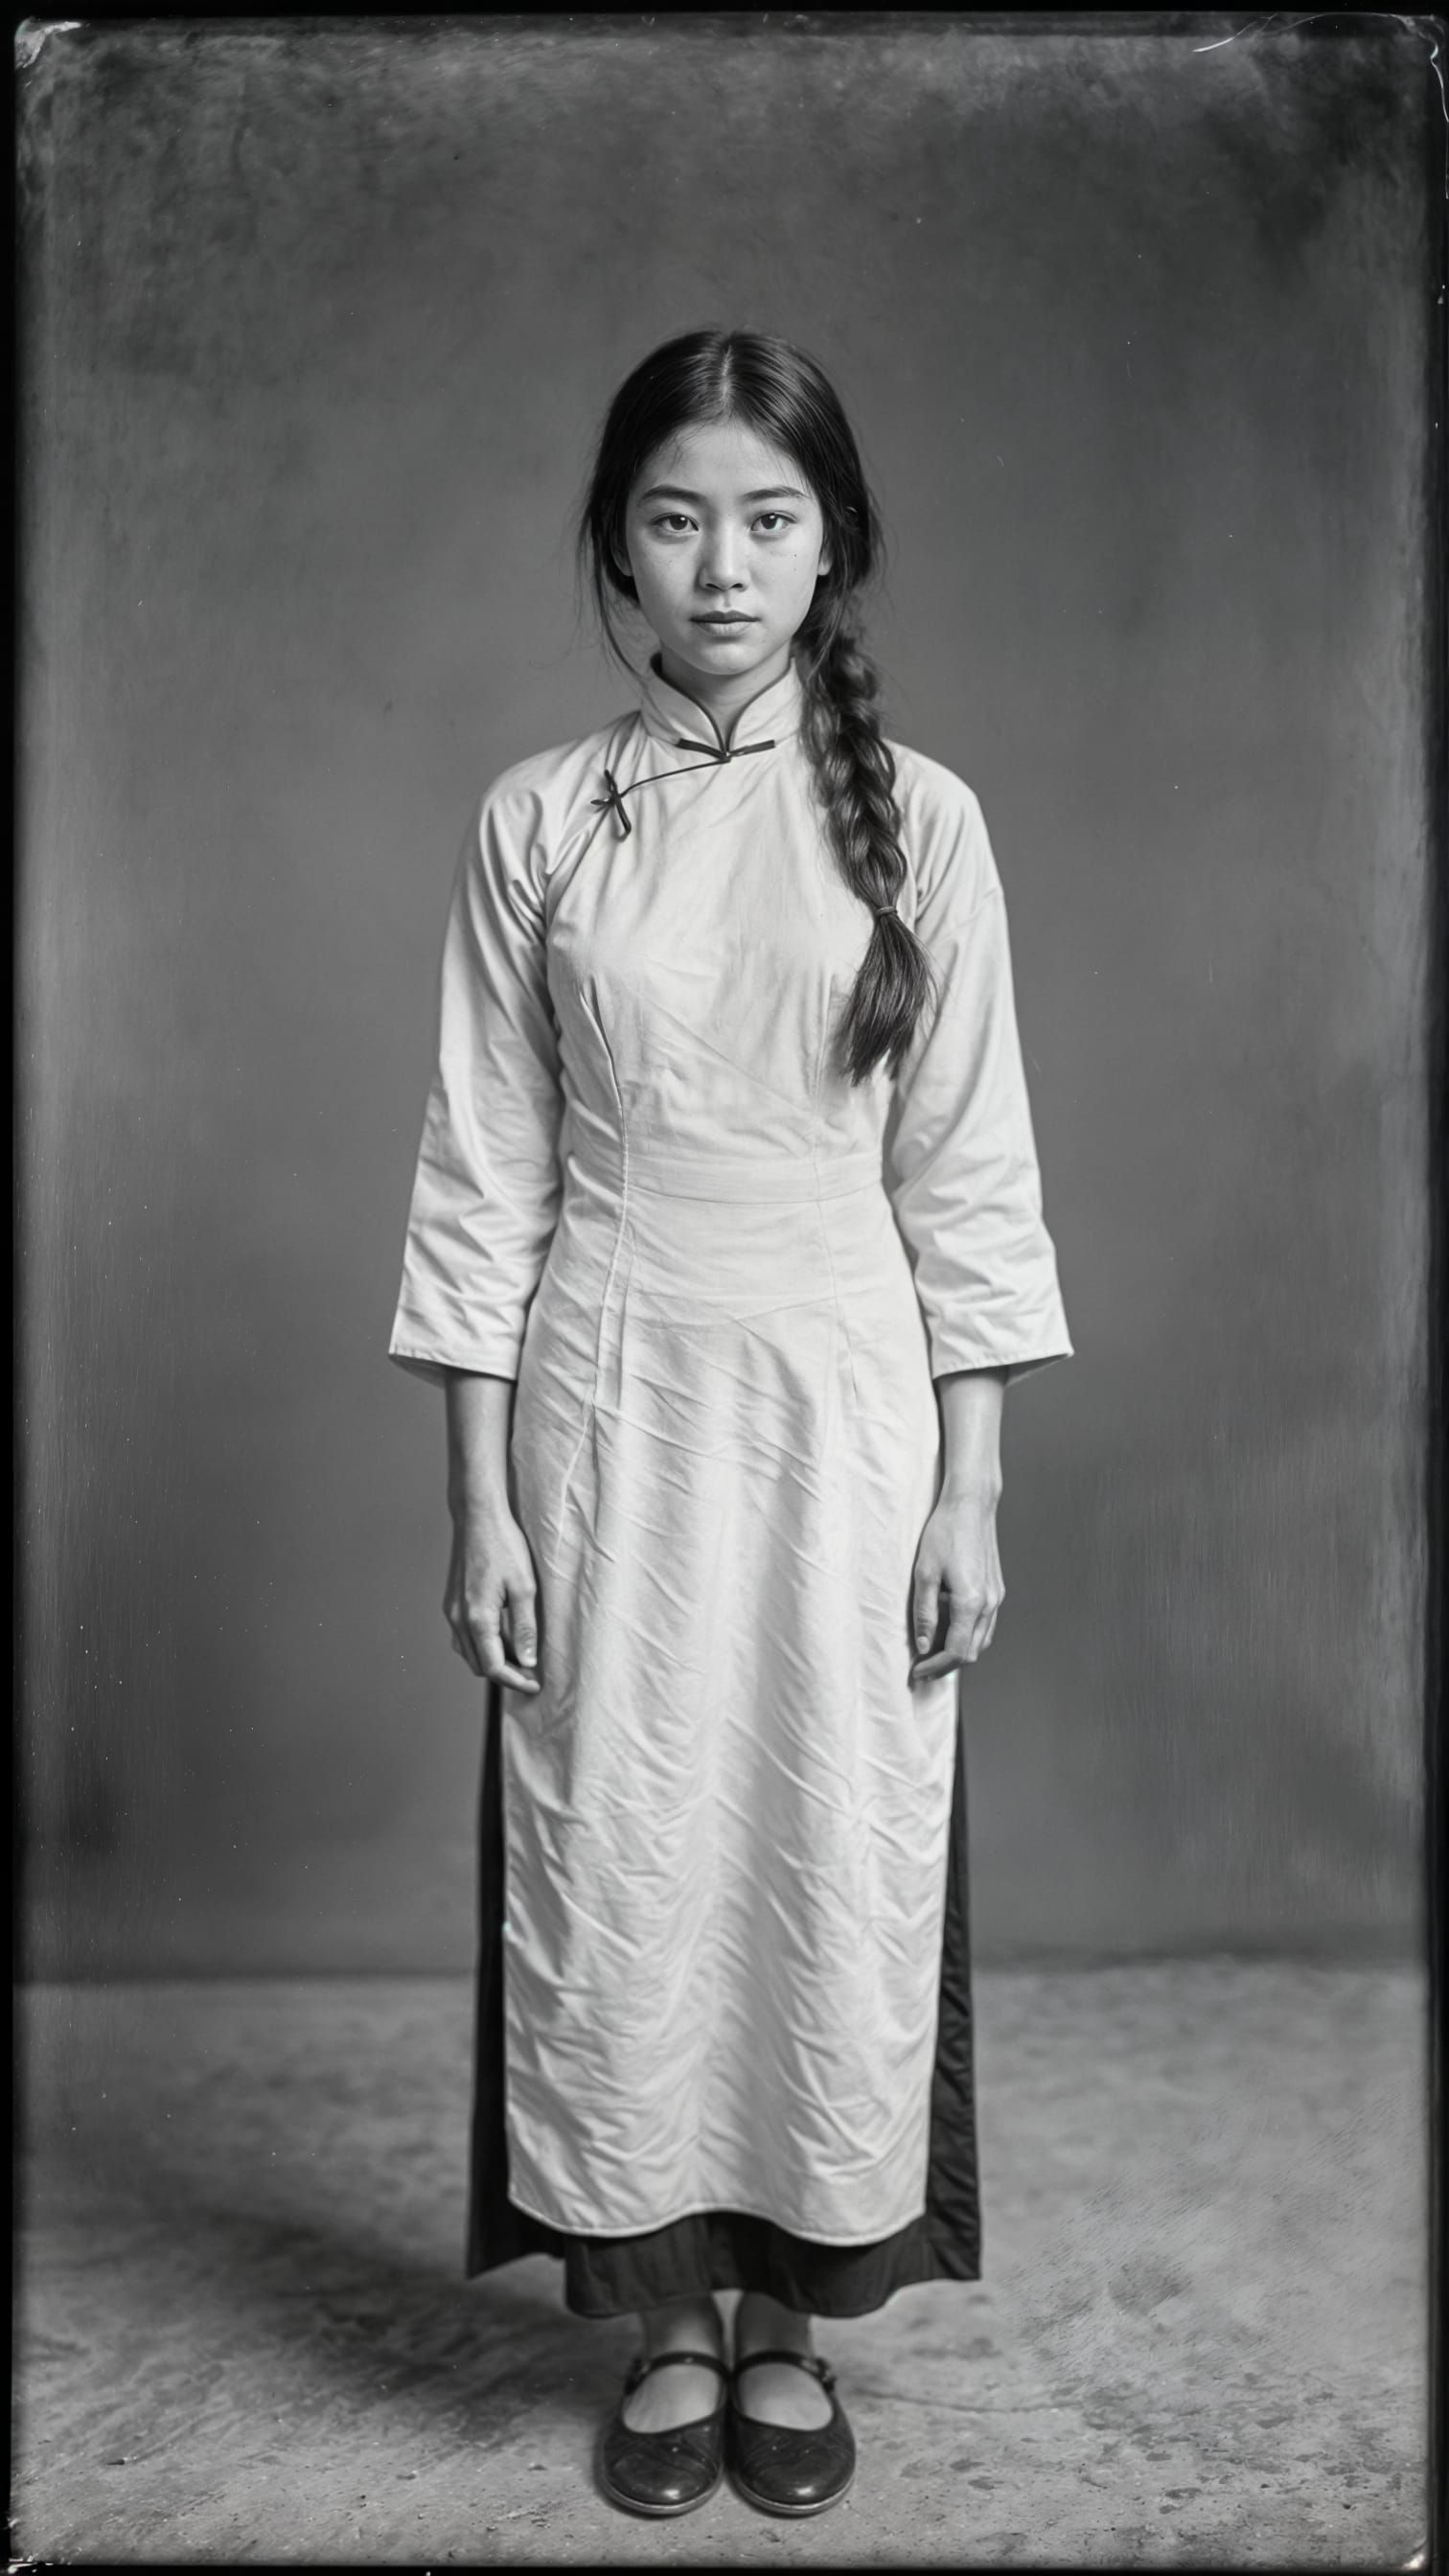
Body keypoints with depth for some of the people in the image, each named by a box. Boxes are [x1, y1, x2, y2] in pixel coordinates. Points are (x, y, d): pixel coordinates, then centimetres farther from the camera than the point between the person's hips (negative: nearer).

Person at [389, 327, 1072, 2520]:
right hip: (605, 1408, 1)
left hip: (845, 1403, 0)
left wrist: (972, 1489, -3)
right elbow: (483, 1178, 0)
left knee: (839, 1868, 8)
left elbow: (968, 1175, 0)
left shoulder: (916, 819, 0)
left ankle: (796, 2315, 32)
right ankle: (669, 2316, 31)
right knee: (613, 1872, 8)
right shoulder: (533, 824, 1)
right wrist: (479, 1499, -3)